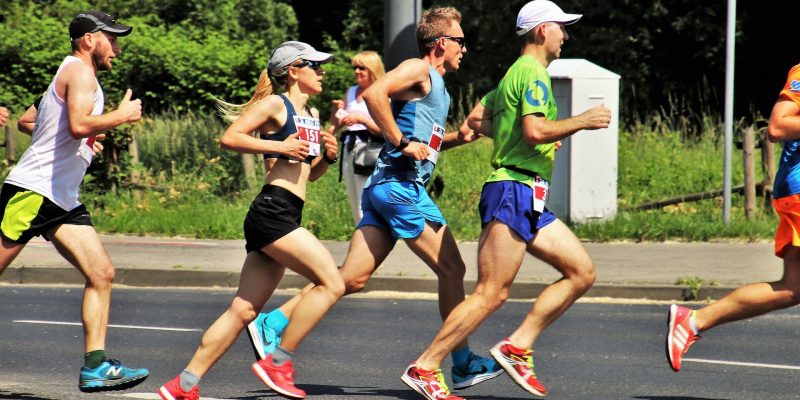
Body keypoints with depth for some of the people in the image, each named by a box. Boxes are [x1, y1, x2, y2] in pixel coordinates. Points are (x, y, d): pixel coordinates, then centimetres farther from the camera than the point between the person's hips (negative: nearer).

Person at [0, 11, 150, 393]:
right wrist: (121, 115, -11)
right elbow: (79, 124, -25)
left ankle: (94, 367, -4)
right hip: (32, 191, -10)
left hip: (62, 201, 10)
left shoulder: (73, 74, 23)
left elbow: (31, 121, 30)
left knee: (102, 273, -1)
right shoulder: (79, 71, -8)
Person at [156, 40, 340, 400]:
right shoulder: (276, 104, -2)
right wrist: (280, 146, -17)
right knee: (331, 283, -15)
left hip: (284, 220, 9)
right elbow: (229, 138, -12)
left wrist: (327, 156, 11)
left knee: (243, 310, 5)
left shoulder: (311, 115, 23)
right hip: (272, 210, -9)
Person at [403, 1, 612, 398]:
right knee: (491, 294, -13)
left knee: (582, 272, 7)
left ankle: (517, 347, 3)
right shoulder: (533, 73, -10)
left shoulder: (513, 75, 21)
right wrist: (582, 121, -10)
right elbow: (535, 130, -23)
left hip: (528, 201, 11)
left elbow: (476, 120, 26)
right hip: (514, 191, -11)